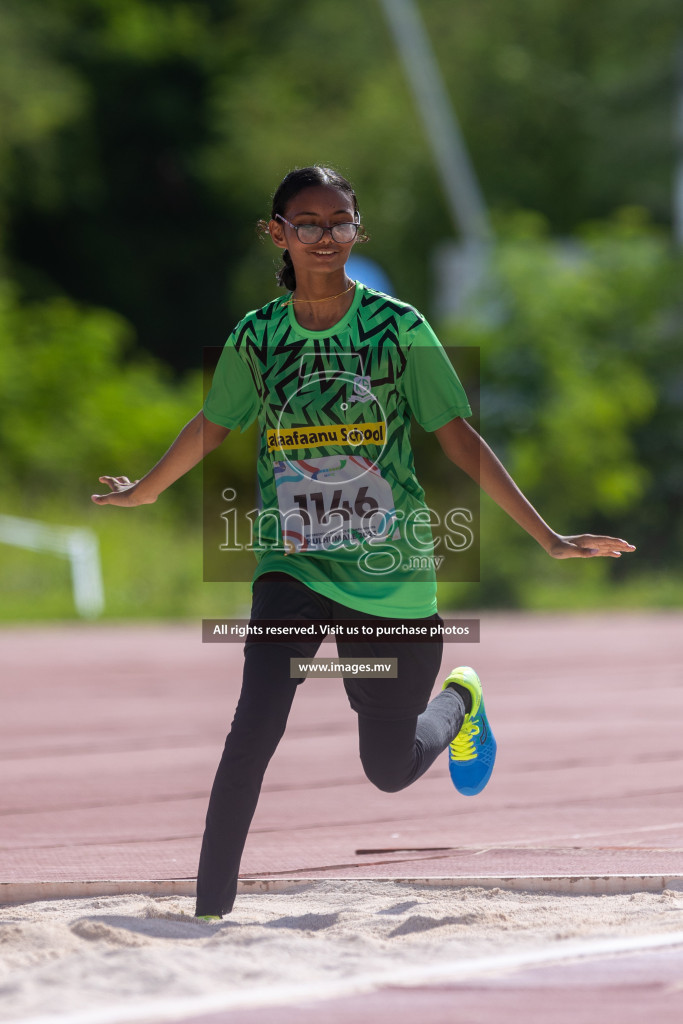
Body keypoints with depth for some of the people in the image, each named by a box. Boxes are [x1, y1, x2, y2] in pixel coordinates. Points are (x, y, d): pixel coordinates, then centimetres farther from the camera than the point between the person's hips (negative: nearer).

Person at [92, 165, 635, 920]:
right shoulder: (256, 337, -1)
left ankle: (459, 701, 45)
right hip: (292, 566, 1)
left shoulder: (397, 328, -7)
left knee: (390, 770, 10)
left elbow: (459, 440, -5)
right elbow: (211, 427, 18)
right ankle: (210, 909, -14)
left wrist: (548, 537, -10)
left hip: (390, 573, -1)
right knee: (253, 733, -21)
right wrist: (143, 493, 31)